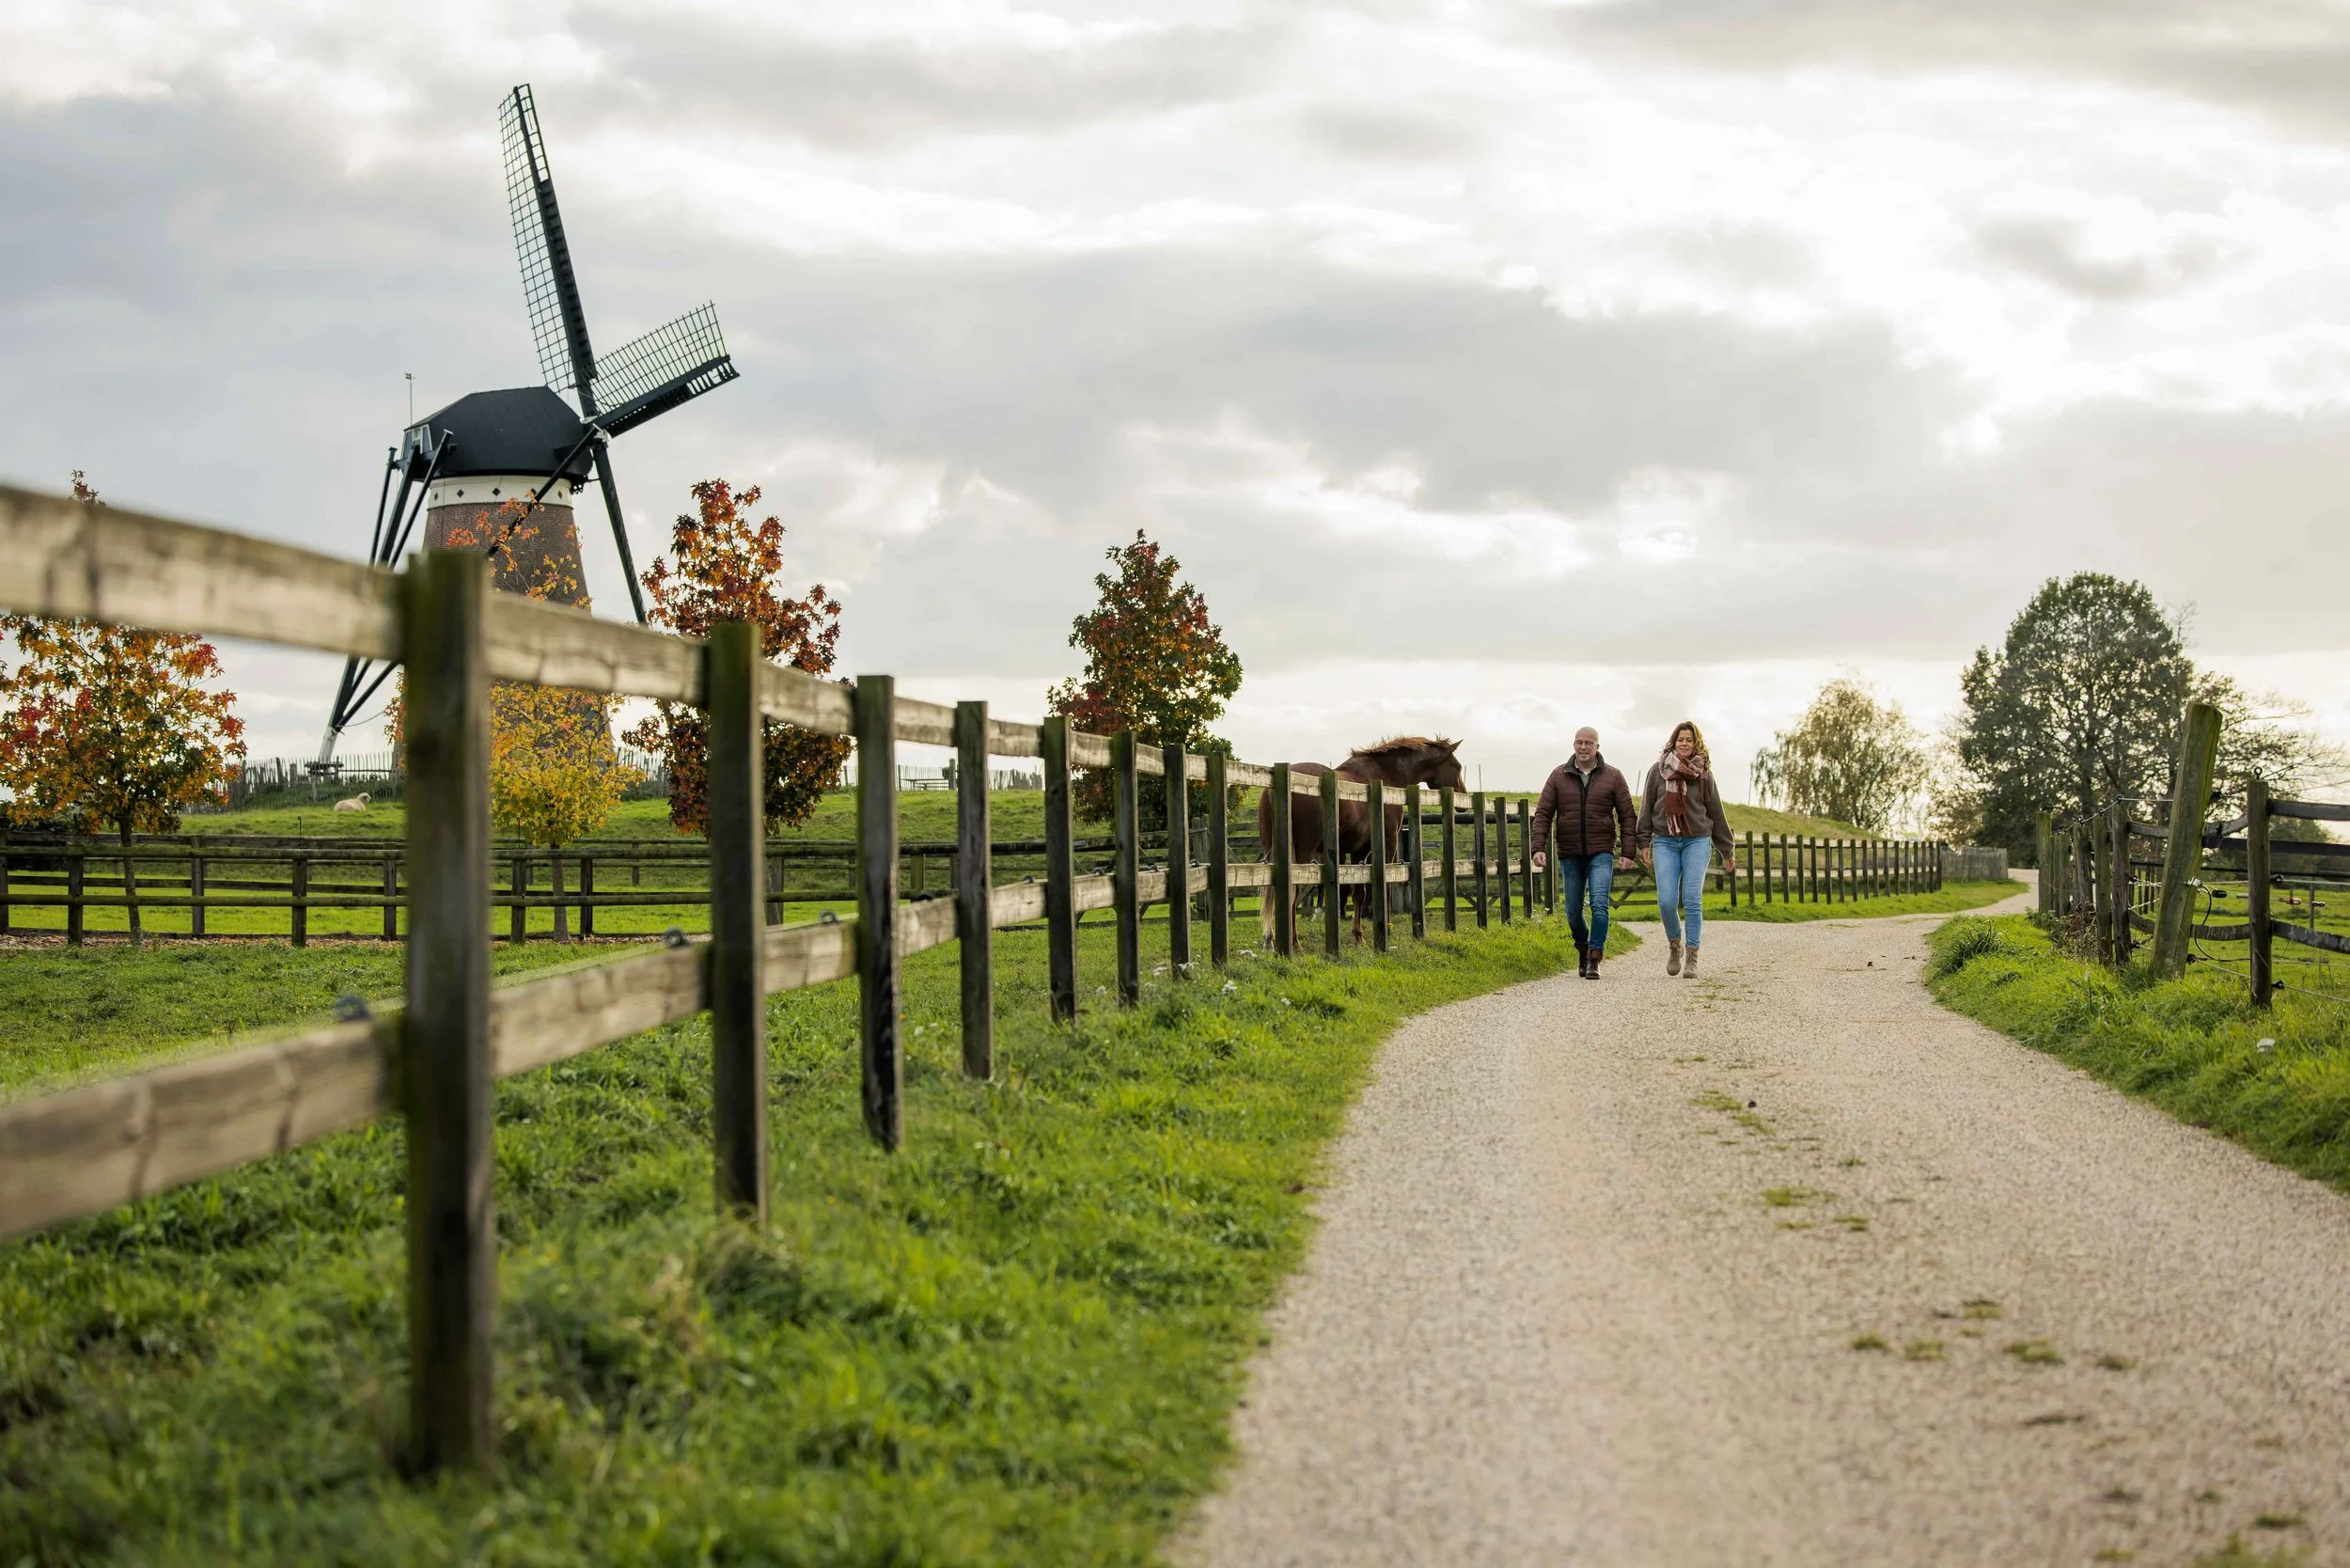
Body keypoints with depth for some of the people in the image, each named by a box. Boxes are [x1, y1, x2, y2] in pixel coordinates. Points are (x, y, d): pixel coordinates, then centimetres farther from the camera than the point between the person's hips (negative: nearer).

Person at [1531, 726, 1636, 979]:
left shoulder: (1612, 777, 1)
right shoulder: (1558, 776, 4)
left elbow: (1626, 816, 1)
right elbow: (1543, 814, 2)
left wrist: (1628, 852, -6)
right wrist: (1539, 848, -9)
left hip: (1601, 853, -2)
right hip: (1570, 854, 2)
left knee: (1599, 905, -16)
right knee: (1573, 911, 8)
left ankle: (1594, 961, -13)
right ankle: (1583, 949, 34)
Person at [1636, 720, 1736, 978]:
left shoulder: (1704, 773, 7)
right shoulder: (1658, 770, 6)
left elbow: (1716, 813, 11)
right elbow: (1646, 808, 8)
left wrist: (1727, 850, 13)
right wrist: (1644, 842, 1)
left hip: (1697, 841, 0)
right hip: (1665, 843, 0)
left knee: (1693, 900, -9)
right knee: (1666, 901, -9)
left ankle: (1692, 959, -4)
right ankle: (1674, 946, 17)